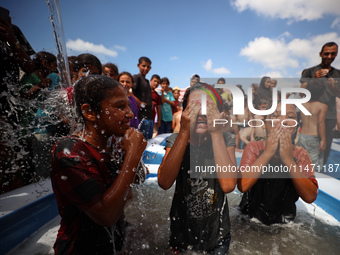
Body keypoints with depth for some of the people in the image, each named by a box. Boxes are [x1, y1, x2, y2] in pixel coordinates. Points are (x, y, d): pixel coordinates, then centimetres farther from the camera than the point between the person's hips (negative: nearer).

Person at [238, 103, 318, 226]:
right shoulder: (254, 148, -7)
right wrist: (268, 153, -23)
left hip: (285, 222, 1)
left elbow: (310, 197, -13)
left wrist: (288, 159, -22)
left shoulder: (301, 154, -1)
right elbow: (242, 186, -22)